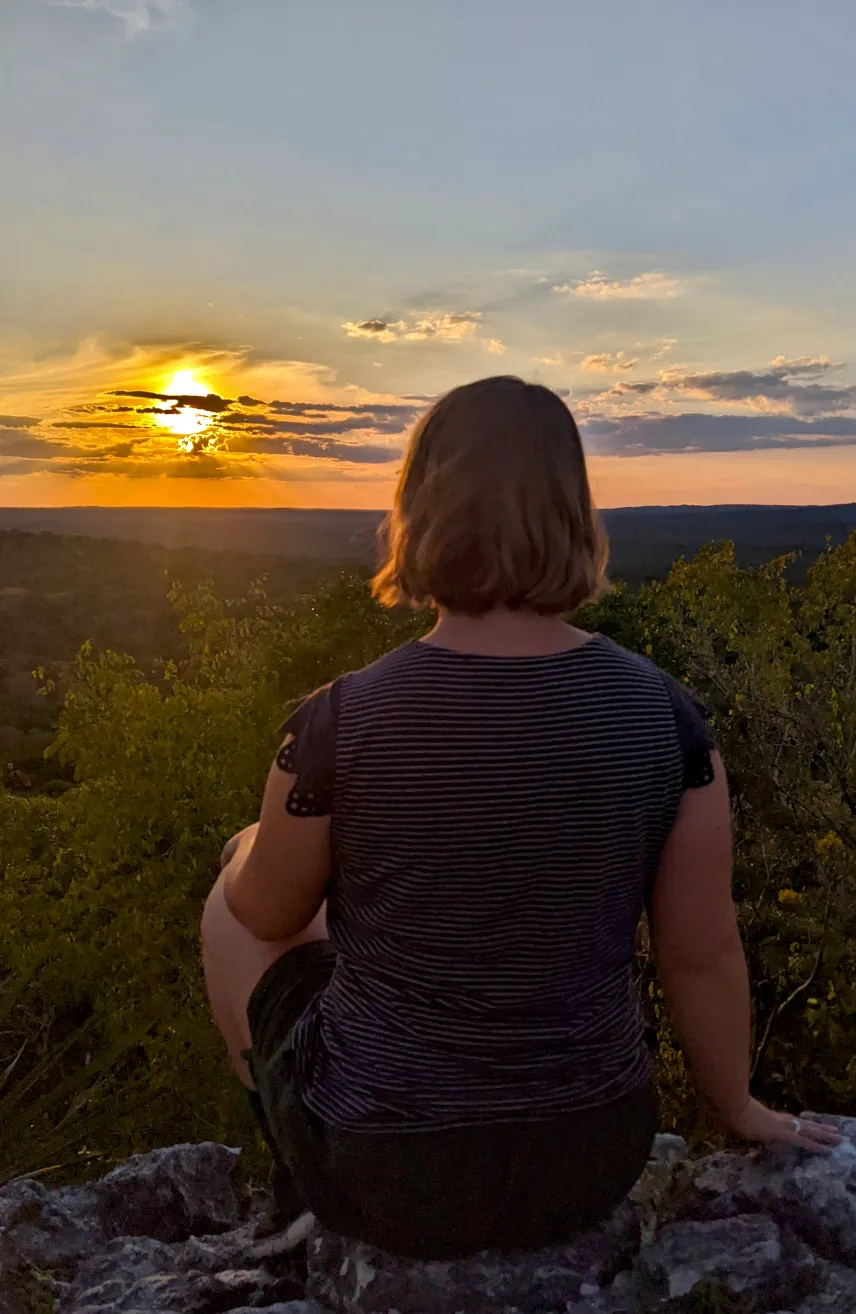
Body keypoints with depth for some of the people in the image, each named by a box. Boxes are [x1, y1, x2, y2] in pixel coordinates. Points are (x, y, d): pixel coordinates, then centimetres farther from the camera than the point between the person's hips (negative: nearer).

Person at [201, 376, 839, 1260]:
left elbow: (267, 912, -6)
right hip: (591, 1168, 4)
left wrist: (252, 849, 18)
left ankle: (282, 1146, 46)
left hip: (384, 1179, -3)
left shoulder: (341, 722, -24)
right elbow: (705, 954, -5)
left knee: (233, 905, 22)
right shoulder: (662, 715, -15)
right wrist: (739, 1109, 15)